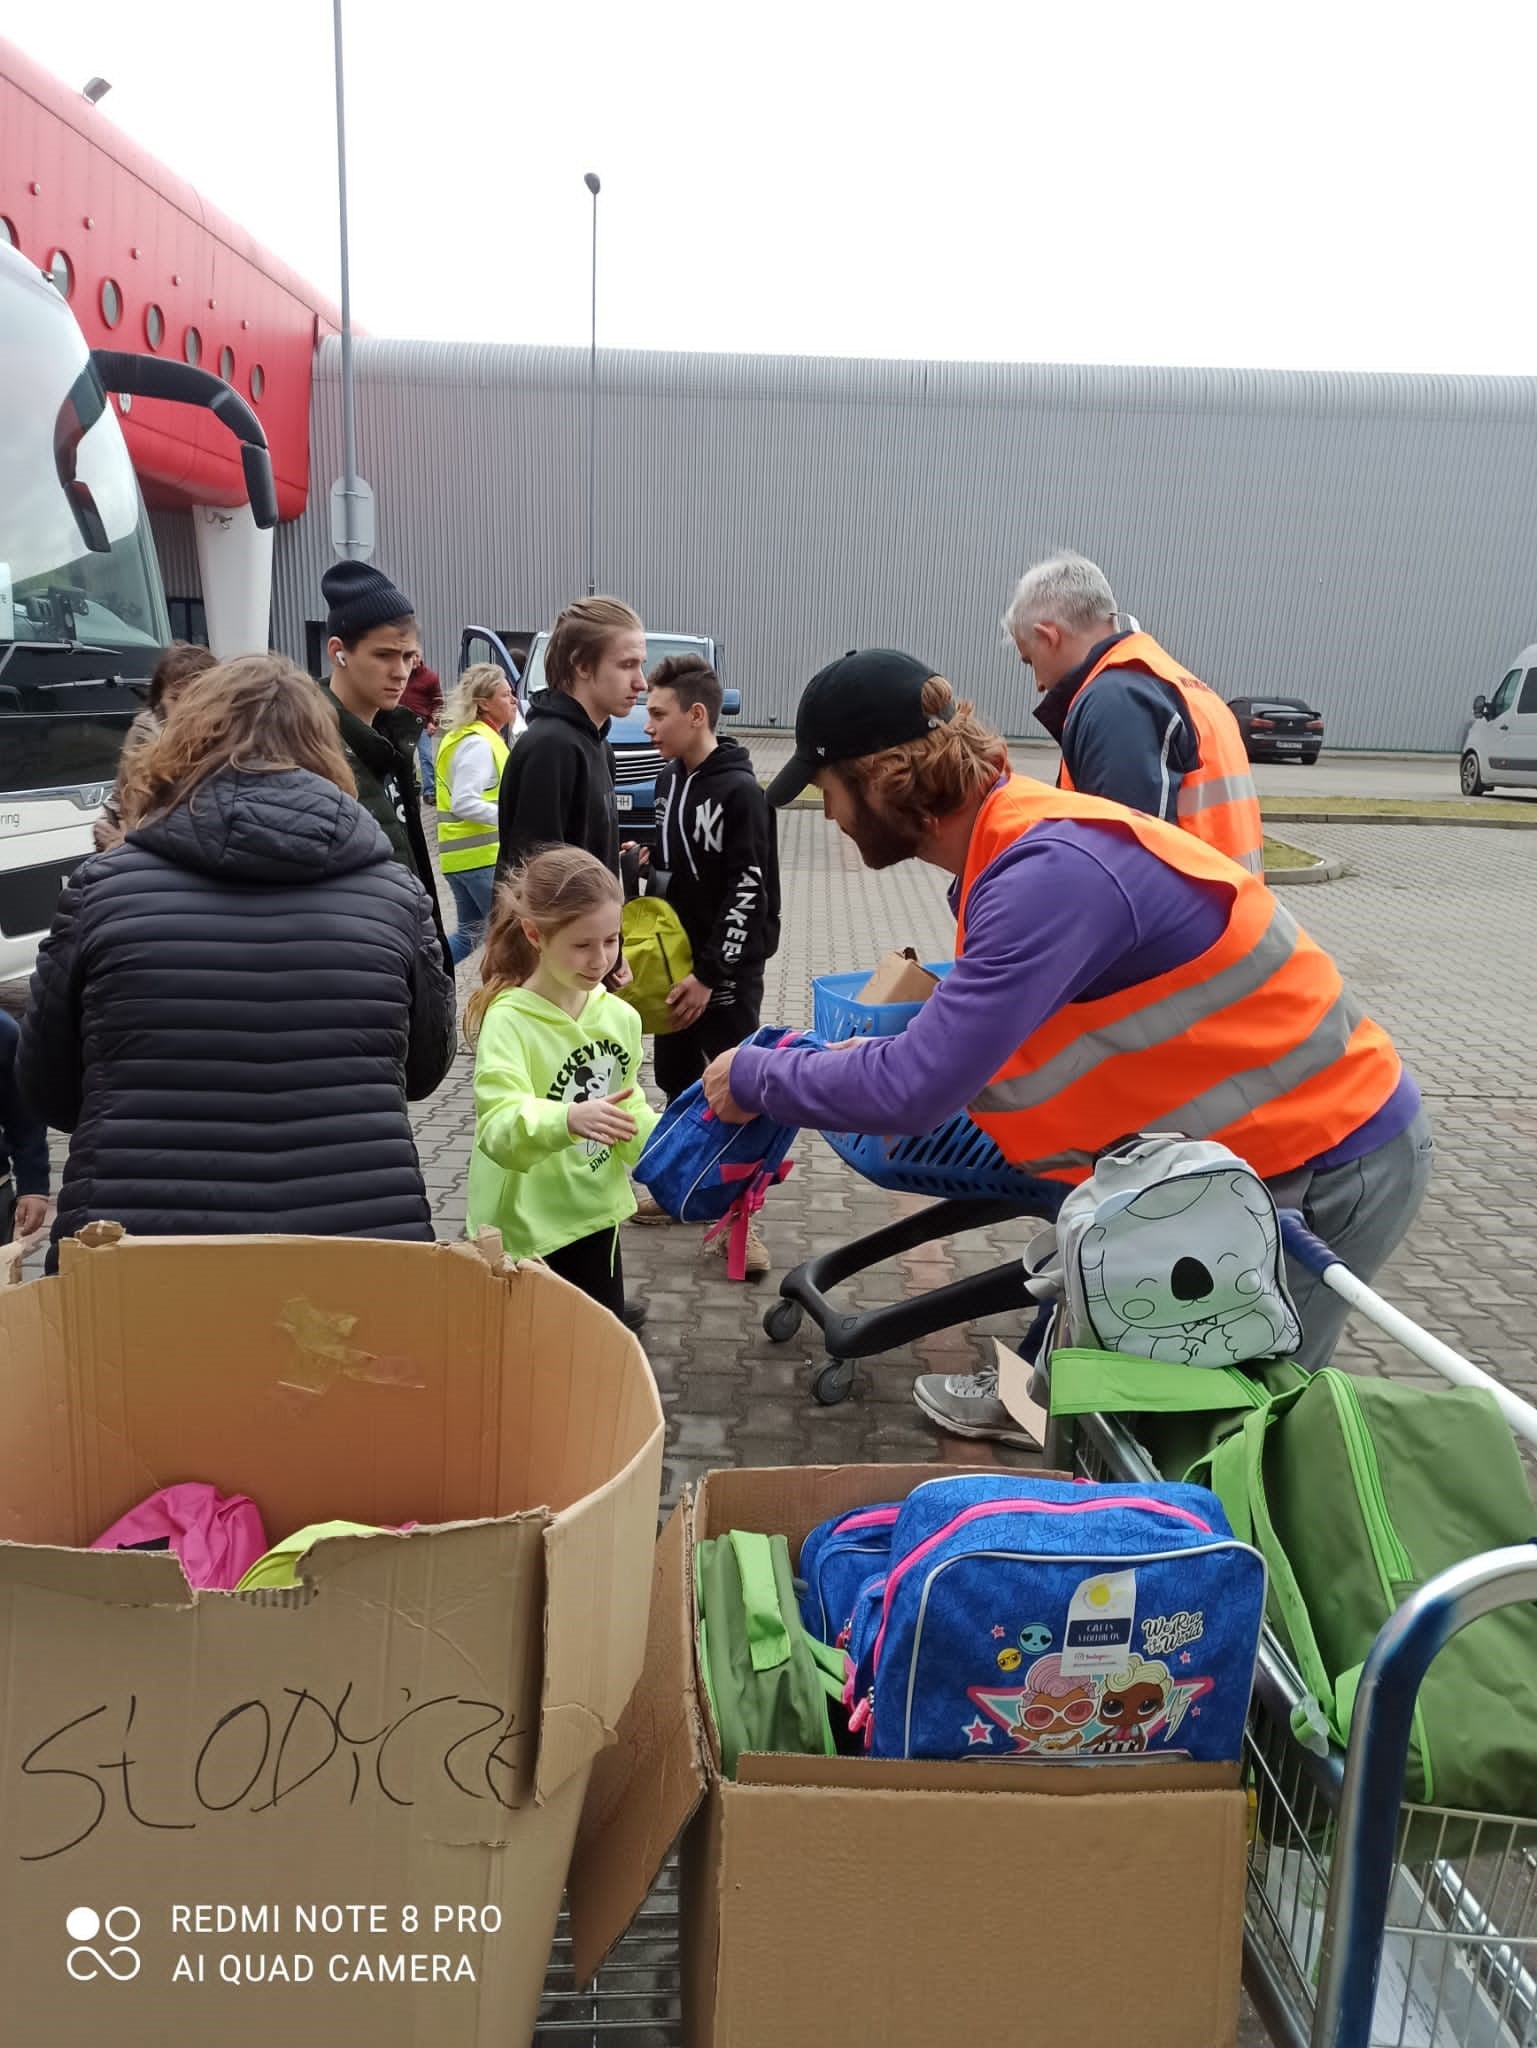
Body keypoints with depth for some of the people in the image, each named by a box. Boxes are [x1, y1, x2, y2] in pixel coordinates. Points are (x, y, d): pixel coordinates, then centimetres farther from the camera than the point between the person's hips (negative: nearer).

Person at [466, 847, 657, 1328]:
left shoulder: (620, 1016, 2)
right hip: (525, 1226, -6)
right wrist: (568, 1119, -48)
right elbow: (500, 1129, -31)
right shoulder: (508, 1021, -19)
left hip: (595, 1214, 6)